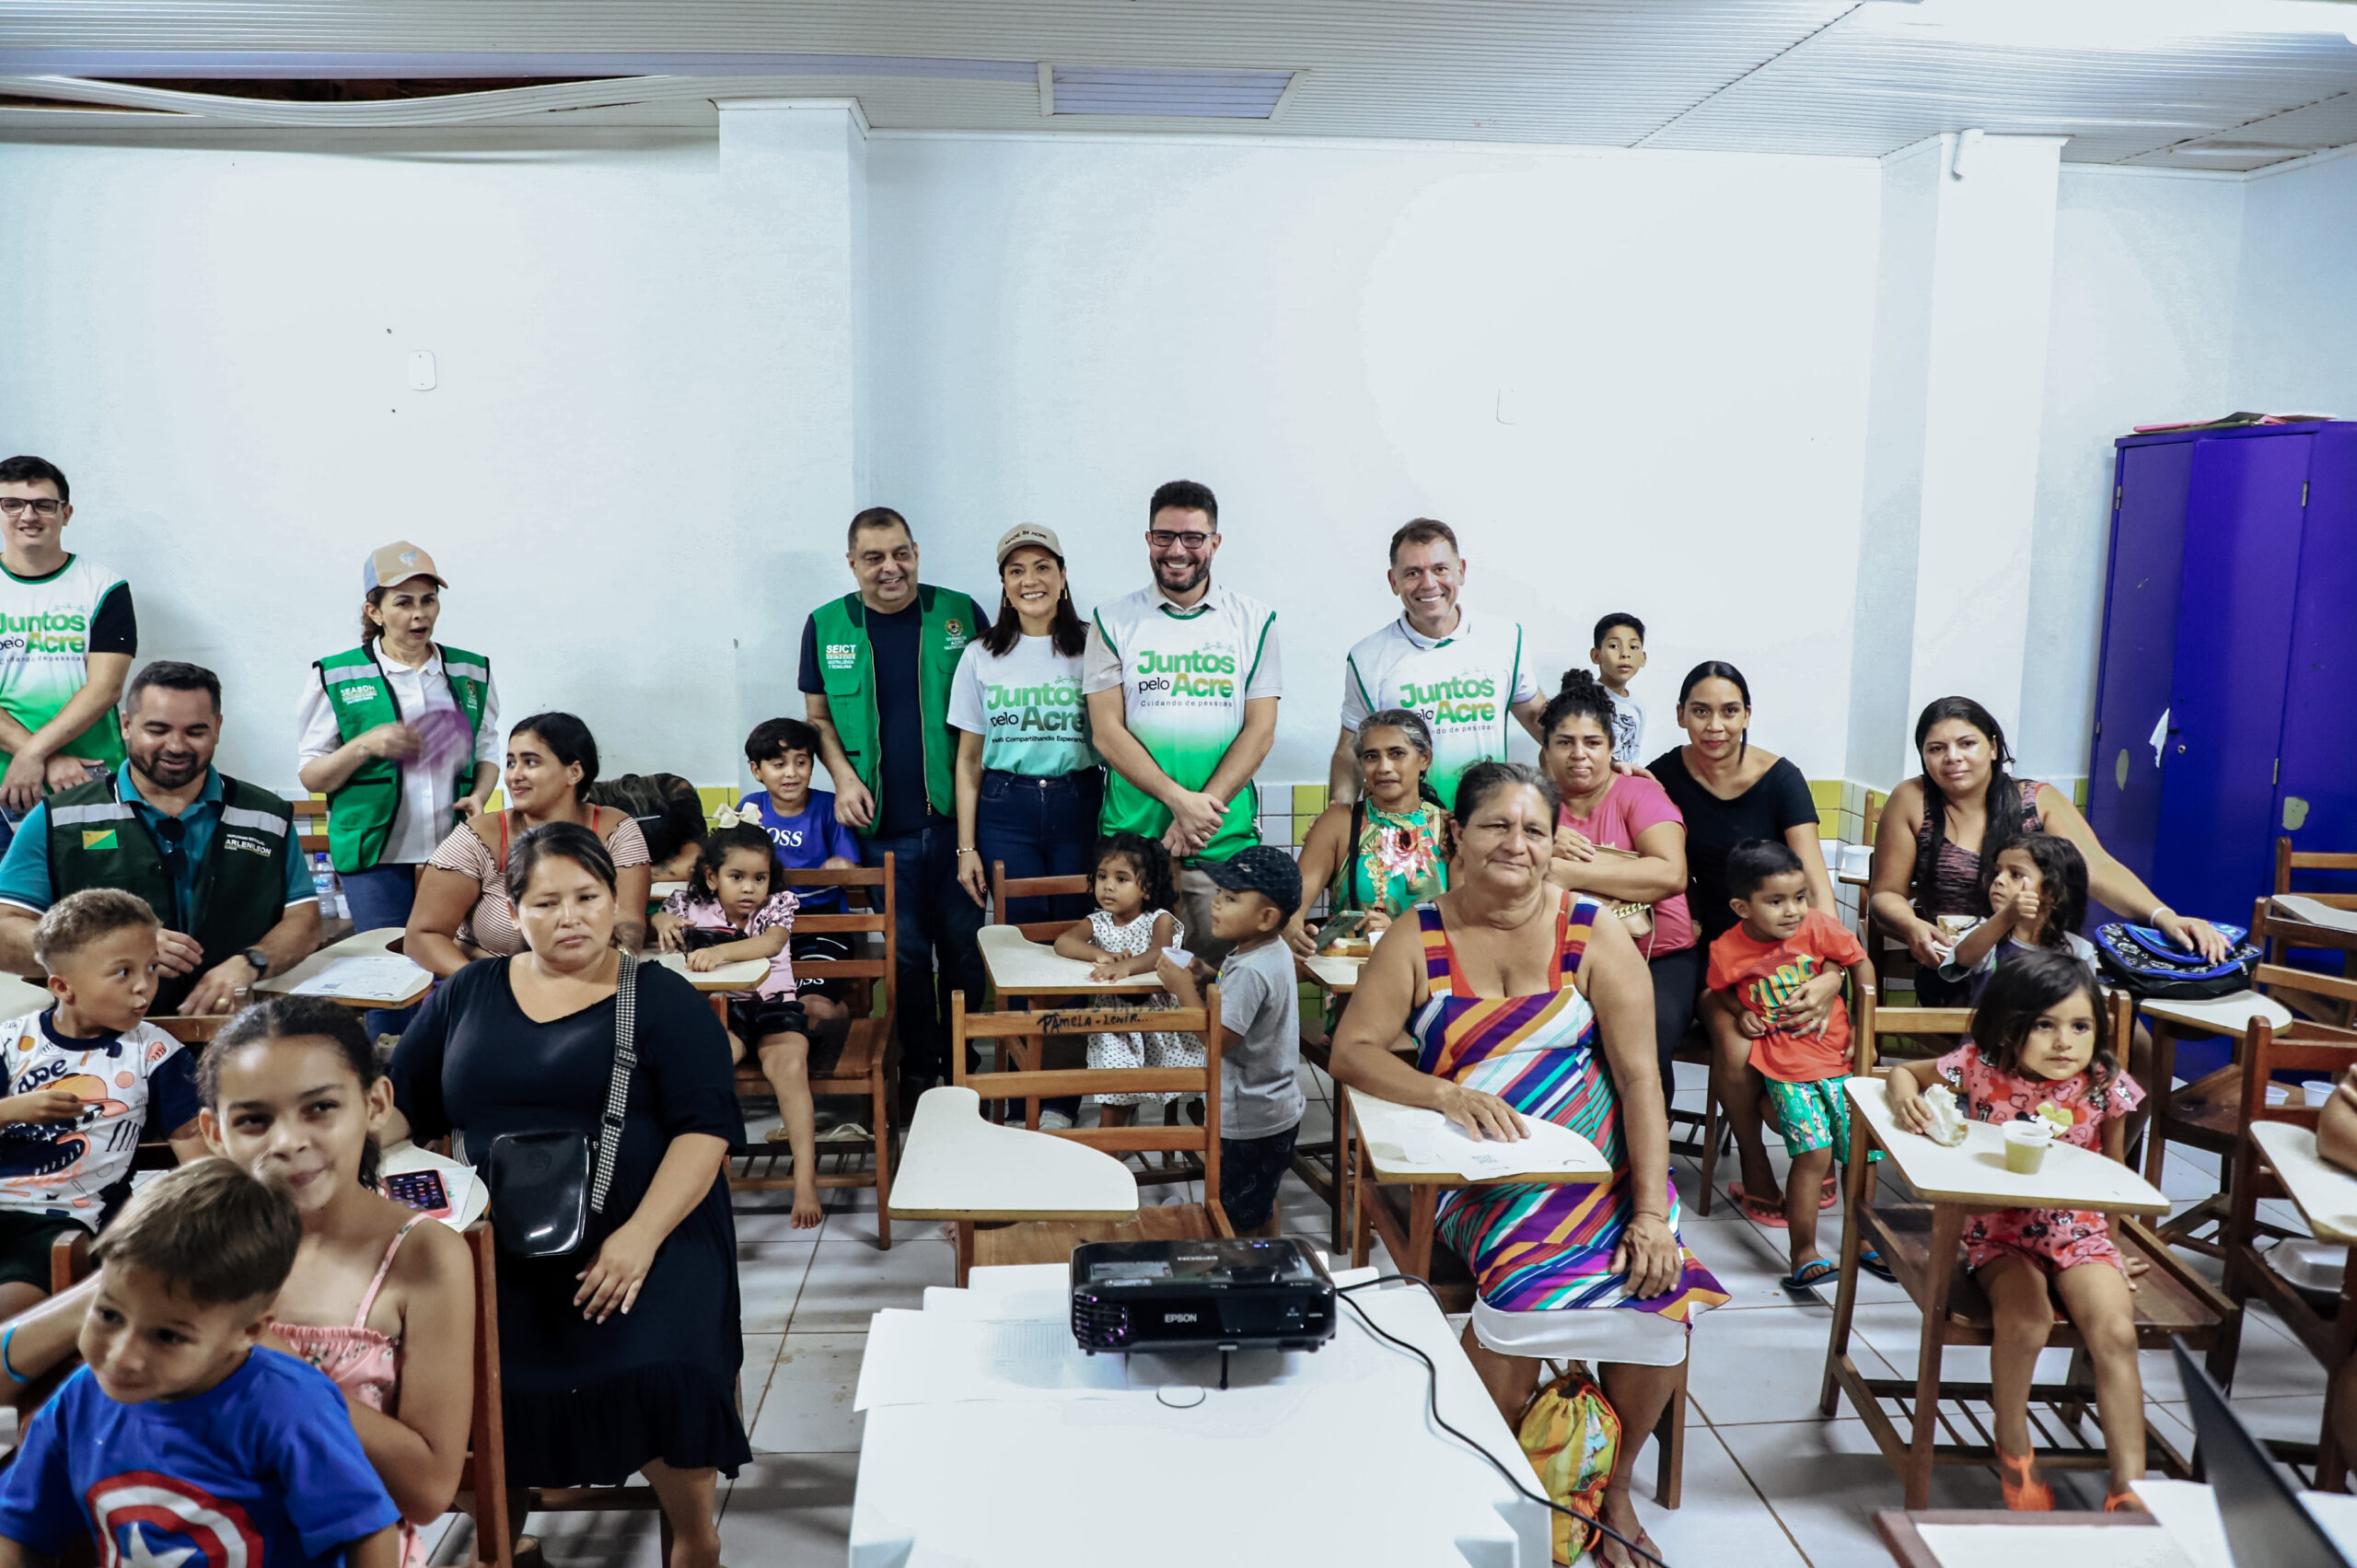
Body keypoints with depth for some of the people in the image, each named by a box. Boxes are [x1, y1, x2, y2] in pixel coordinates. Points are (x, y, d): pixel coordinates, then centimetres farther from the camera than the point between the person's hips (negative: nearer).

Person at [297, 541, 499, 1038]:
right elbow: (310, 774, 4)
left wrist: (478, 796, -1)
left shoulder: (472, 672, 10)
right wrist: (365, 745, -14)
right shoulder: (336, 677, 3)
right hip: (376, 856, -2)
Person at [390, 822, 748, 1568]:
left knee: (657, 1374, -25)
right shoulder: (467, 994, 16)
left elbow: (706, 1127, -5)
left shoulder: (661, 999, 4)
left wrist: (641, 1236, -18)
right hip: (500, 1246, 3)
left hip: (645, 1233, -3)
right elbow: (401, 1105, 14)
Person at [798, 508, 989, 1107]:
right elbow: (819, 717, 11)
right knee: (906, 950, 9)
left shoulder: (959, 613, 0)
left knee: (964, 945, 8)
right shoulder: (826, 626, 3)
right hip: (882, 825, 1)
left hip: (956, 816, 0)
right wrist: (843, 776, -6)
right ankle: (919, 1068, 24)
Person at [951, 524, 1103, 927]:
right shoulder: (981, 655, 6)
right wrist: (966, 847, 4)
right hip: (1005, 812, 1)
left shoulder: (1092, 646, 3)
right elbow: (969, 759, 8)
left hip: (1079, 808, 0)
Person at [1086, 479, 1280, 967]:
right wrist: (1179, 799, -14)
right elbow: (1107, 733, -2)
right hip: (1132, 840, 0)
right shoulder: (1113, 621, 5)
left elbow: (1259, 732, 1)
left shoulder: (1254, 621, 7)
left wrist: (1204, 809, -11)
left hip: (1227, 844, 0)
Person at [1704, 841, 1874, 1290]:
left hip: (1840, 1056, 3)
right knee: (1813, 1154, -15)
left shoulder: (1818, 927, -9)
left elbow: (1860, 964, 5)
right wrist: (1741, 1013, -8)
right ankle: (1803, 1253, -1)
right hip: (1785, 1065, -3)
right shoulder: (1727, 950, -10)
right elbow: (1722, 990, 12)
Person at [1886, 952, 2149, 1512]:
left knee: (2116, 1334, -21)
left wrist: (2112, 1244, 15)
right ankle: (2014, 1456, -3)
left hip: (2077, 1229, 2)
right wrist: (1903, 1091, -18)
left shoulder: (2103, 1086, -6)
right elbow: (1905, 1070, 6)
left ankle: (2128, 1487, -9)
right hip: (1996, 1230, -2)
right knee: (2024, 1322, -28)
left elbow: (2112, 1173, 11)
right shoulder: (1980, 1067, -10)